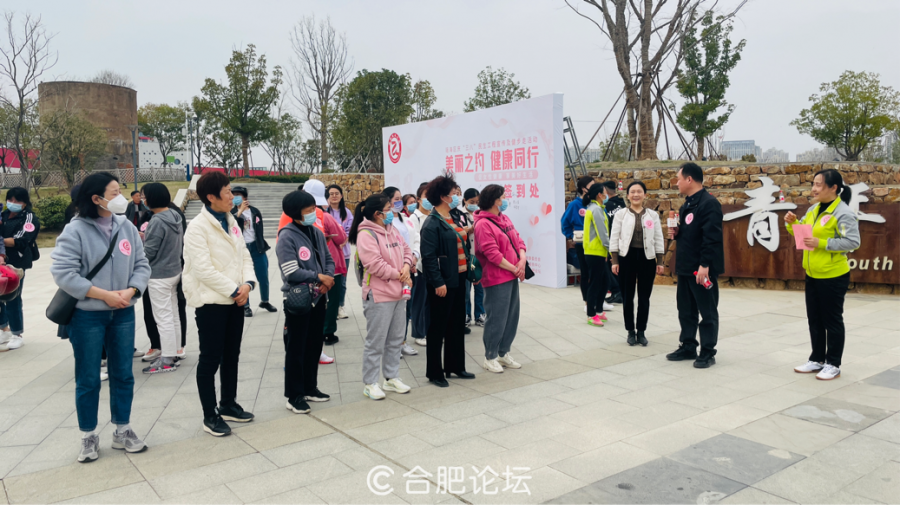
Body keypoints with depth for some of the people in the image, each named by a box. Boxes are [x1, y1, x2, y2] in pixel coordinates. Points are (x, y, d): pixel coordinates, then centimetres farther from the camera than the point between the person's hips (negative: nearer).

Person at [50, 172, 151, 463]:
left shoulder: (127, 227, 3)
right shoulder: (75, 230, -11)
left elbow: (141, 265, 3)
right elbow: (62, 273, -17)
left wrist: (131, 290, -16)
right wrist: (104, 295, -19)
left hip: (123, 314, 4)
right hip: (86, 316, -4)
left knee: (123, 375, 12)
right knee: (88, 379, 7)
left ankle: (123, 432, 27)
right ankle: (88, 437, 24)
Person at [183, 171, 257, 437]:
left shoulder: (231, 222, 11)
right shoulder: (197, 227, -13)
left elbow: (244, 255, 11)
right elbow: (203, 269, -19)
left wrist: (247, 283, -7)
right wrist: (234, 290, -17)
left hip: (235, 299, 7)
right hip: (211, 301, -7)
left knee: (232, 355, 15)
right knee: (210, 359, 2)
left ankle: (228, 405, 30)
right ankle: (210, 415, 14)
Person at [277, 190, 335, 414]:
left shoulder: (317, 232, 7)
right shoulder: (287, 237, -15)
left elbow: (328, 260, 10)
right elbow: (291, 272, -22)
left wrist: (328, 279, -10)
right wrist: (319, 277, -14)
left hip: (318, 297, 7)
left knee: (315, 345, 15)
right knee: (296, 348, 2)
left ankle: (309, 388, 30)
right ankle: (294, 395, 13)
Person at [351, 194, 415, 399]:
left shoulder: (393, 229, 11)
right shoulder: (366, 234, -15)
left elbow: (406, 249, 15)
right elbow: (375, 264, -23)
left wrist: (406, 266, -6)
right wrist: (398, 275, -13)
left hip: (398, 293, 9)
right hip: (379, 295, -9)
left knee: (396, 339, 16)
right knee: (376, 342, 0)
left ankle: (391, 378, 30)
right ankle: (370, 384, 12)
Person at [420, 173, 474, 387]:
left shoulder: (452, 219, 12)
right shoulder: (432, 223, -14)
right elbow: (429, 256, -19)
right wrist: (438, 282, -21)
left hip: (458, 279, 9)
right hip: (442, 282, -9)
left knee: (457, 324, 16)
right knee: (438, 327, 2)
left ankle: (455, 366, 29)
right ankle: (434, 372, 13)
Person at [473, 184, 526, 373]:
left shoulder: (505, 219, 11)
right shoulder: (483, 224, -15)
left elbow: (518, 241, 11)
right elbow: (492, 254, -20)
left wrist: (522, 262, -7)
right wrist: (514, 269, -13)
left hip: (513, 276, 9)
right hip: (496, 279, -8)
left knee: (512, 316, 15)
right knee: (497, 319, 0)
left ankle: (504, 353, 29)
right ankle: (490, 357, 15)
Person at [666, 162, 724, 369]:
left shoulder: (709, 203, -15)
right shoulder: (687, 204, 16)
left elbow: (711, 237, -22)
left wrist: (705, 265, -25)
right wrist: (676, 233, 4)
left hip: (702, 268, -10)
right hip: (686, 267, 10)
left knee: (707, 312, 2)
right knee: (686, 310, 15)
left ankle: (707, 352, 10)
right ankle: (688, 347, 26)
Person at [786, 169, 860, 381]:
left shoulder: (843, 212, -15)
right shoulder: (813, 209, 10)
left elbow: (853, 242, -21)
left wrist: (821, 243, -25)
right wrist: (792, 223, 0)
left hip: (833, 276, -8)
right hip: (812, 275, 8)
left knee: (832, 321, 4)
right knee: (815, 320, 15)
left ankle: (833, 364, 15)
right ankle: (817, 359, 28)